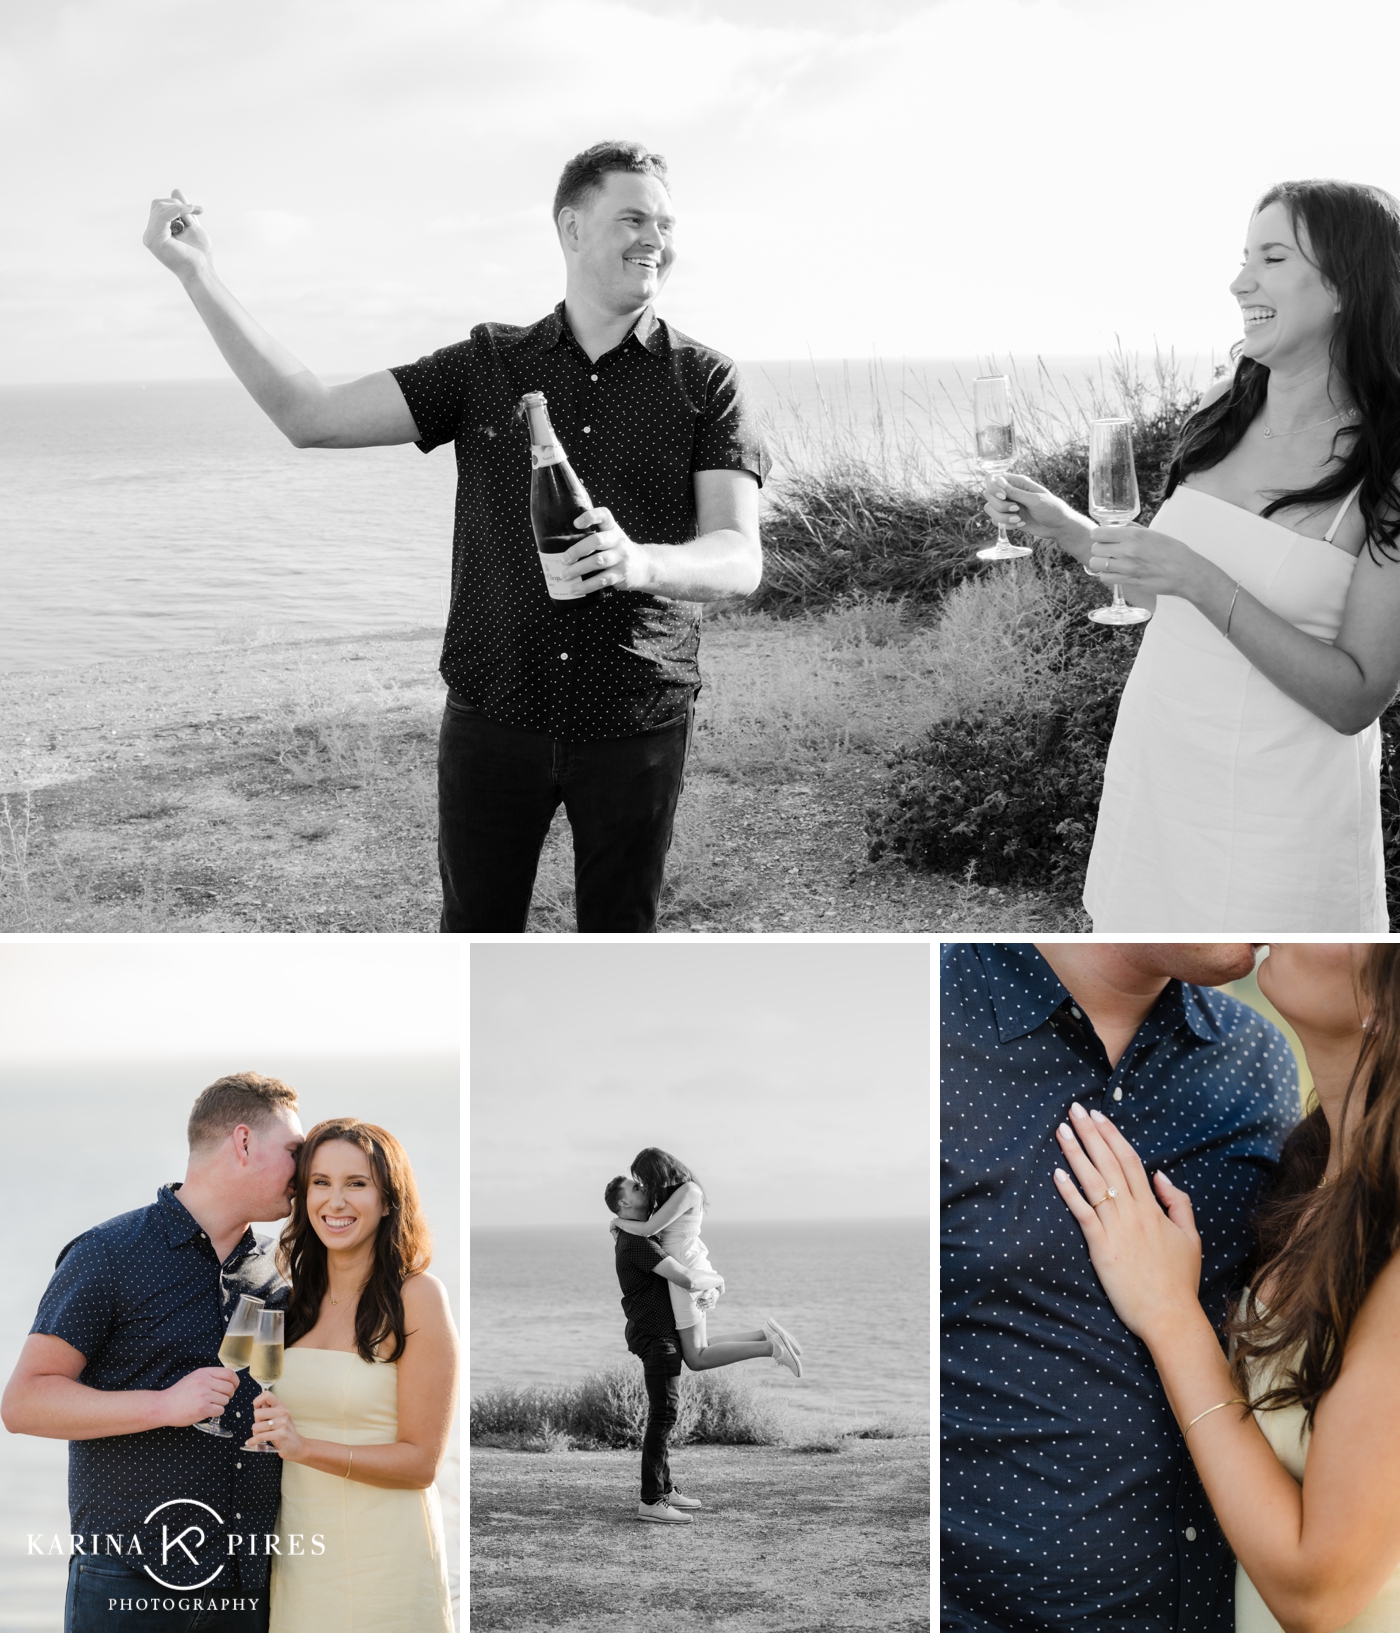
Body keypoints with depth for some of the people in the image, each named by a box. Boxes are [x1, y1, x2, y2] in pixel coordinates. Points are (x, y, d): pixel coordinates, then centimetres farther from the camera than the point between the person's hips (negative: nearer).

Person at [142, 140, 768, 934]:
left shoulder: (704, 381, -2)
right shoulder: (486, 366, 3)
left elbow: (741, 559, -13)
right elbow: (310, 415, -3)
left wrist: (642, 562, -35)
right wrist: (198, 273, -8)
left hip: (636, 726, -1)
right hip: (494, 717, 1)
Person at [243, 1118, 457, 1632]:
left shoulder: (417, 1296, -10)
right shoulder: (294, 1296, 6)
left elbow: (419, 1462, -13)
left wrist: (305, 1449, -23)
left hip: (381, 1554, -5)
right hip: (296, 1546, 5)